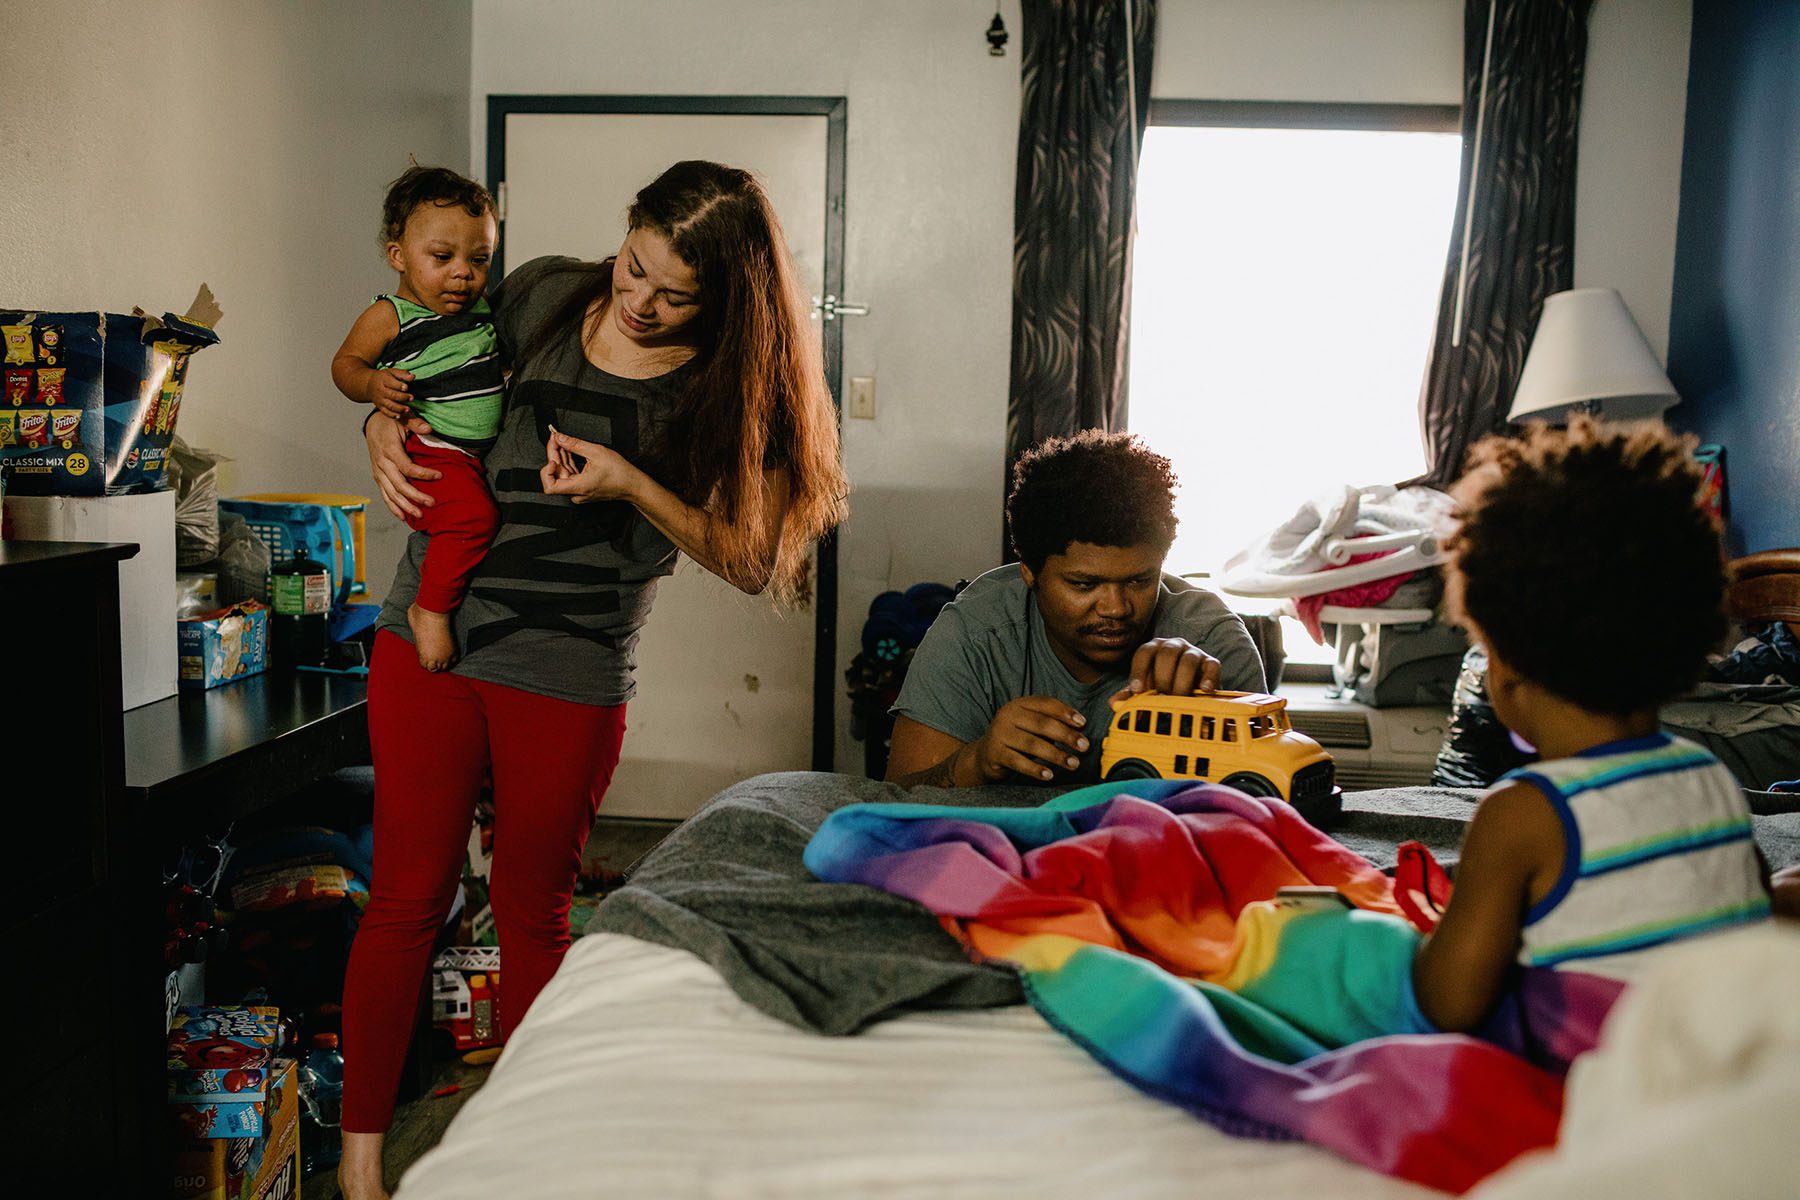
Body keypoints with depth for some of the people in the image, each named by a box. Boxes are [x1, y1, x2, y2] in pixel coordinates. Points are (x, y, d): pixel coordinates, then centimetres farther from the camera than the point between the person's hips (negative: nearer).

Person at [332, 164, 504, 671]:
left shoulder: (484, 308, 13)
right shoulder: (391, 315, -4)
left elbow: (502, 359, 30)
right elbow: (344, 362, 1)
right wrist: (373, 385, -20)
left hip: (486, 453, 8)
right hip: (429, 453, -8)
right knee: (473, 515, -30)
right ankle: (431, 609, -11)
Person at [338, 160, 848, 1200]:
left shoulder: (733, 385, -6)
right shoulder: (543, 295, 2)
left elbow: (747, 557, -8)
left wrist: (633, 487, -20)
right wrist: (383, 427, -3)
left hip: (570, 678, -2)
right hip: (429, 636, 2)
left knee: (533, 910, 12)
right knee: (407, 898, 8)